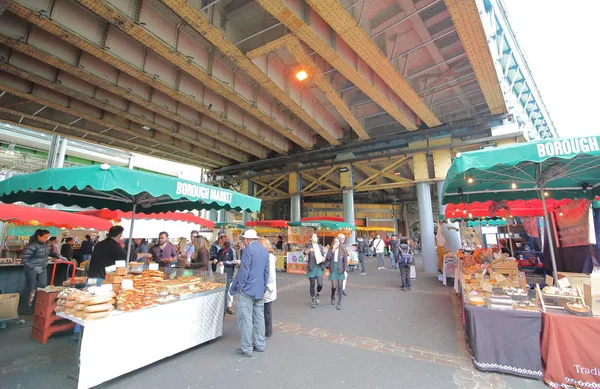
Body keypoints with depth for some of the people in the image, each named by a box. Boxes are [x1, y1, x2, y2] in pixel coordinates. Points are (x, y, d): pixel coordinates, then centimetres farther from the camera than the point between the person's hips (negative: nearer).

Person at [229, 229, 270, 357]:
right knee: (259, 317, 13)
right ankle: (260, 345, 23)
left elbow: (244, 271, -15)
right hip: (260, 290, 8)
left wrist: (236, 287, -5)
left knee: (246, 318, 1)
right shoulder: (265, 251, 11)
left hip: (247, 289, -7)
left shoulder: (248, 249, -12)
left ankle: (246, 349, 8)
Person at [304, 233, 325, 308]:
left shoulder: (320, 246, 13)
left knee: (320, 284, -4)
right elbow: (305, 252, -22)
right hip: (311, 267, -3)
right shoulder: (309, 245, -1)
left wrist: (323, 258, 0)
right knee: (312, 284, 3)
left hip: (319, 267, 3)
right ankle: (313, 301, 20)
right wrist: (309, 250, -44)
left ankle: (317, 296, 26)